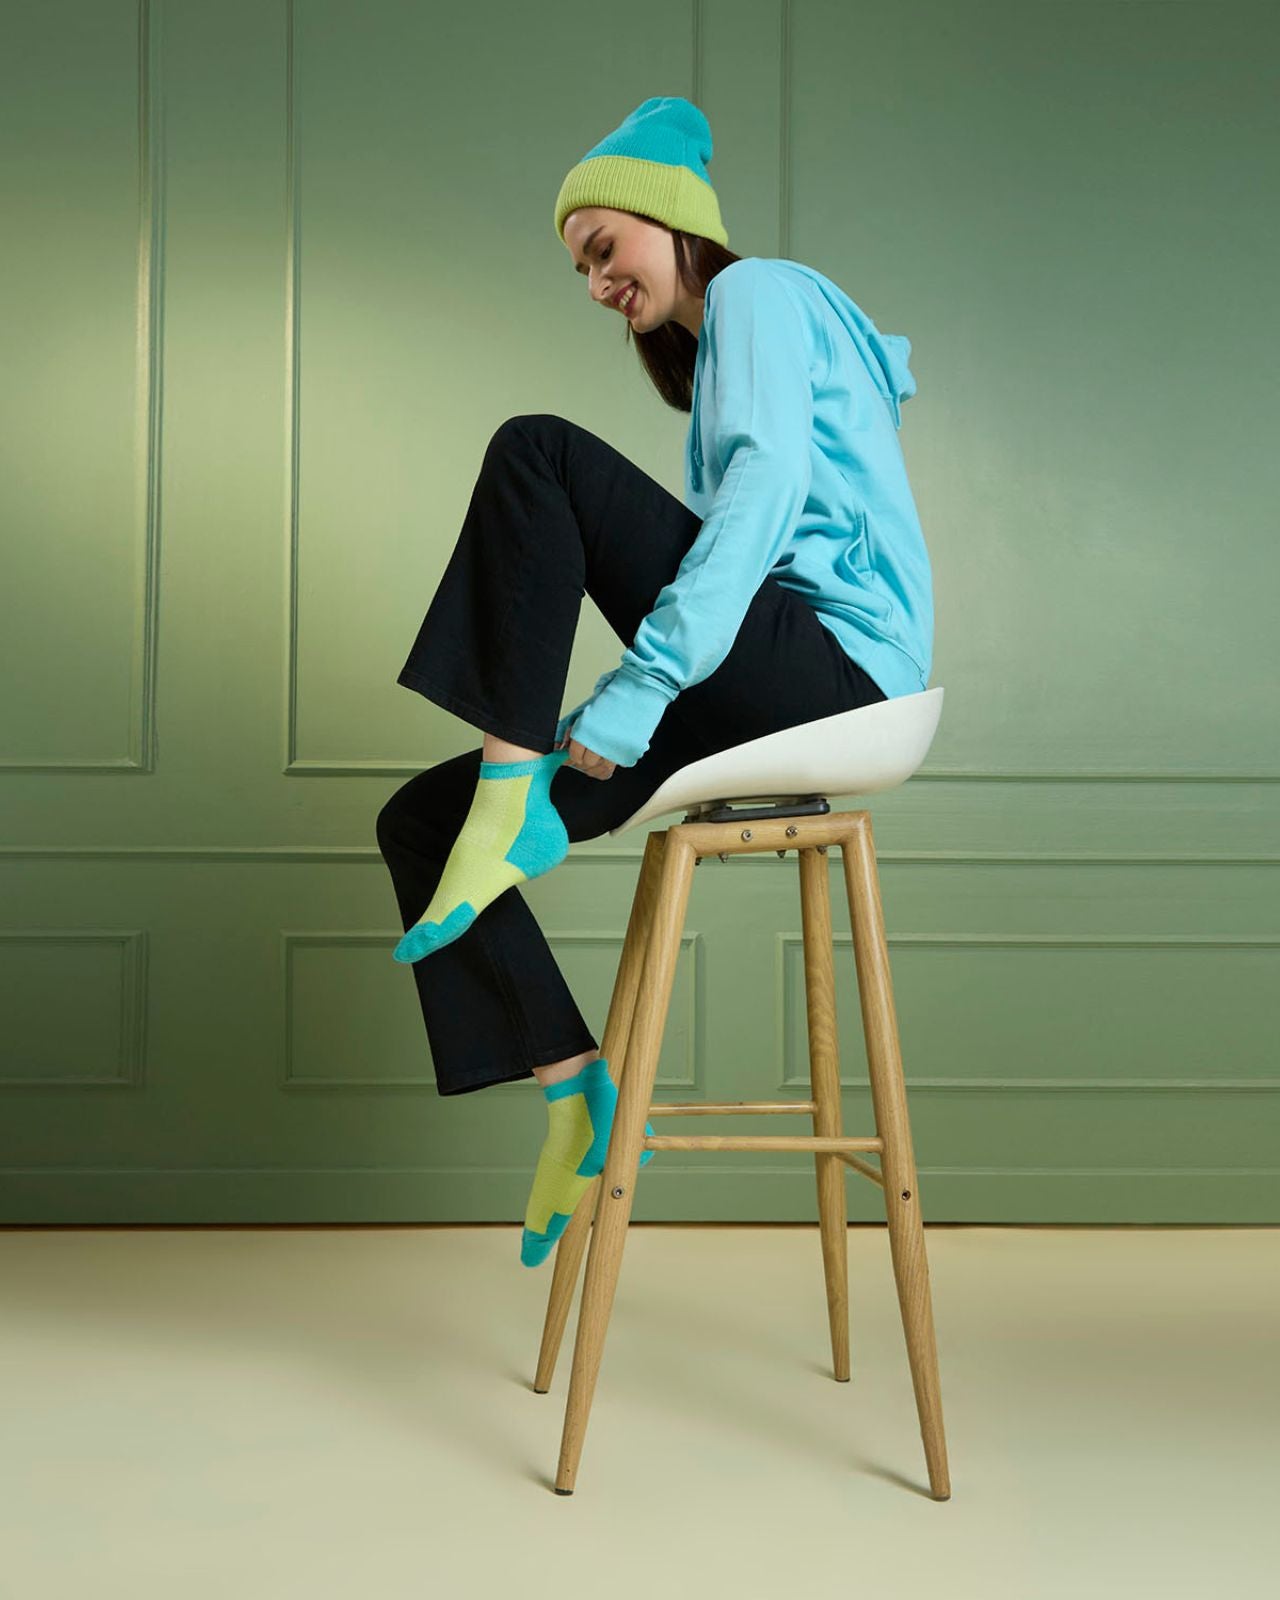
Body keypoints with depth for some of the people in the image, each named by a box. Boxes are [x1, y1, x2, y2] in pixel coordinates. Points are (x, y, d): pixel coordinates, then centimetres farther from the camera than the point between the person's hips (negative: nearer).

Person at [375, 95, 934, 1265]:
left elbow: (770, 485, -15)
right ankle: (575, 1089, -4)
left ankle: (513, 801, -24)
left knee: (537, 454, -22)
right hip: (773, 690, 9)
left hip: (835, 659, -9)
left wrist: (645, 682, -24)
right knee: (417, 819, -1)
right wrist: (625, 722, 16)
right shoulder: (717, 354, 32)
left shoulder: (758, 290, 3)